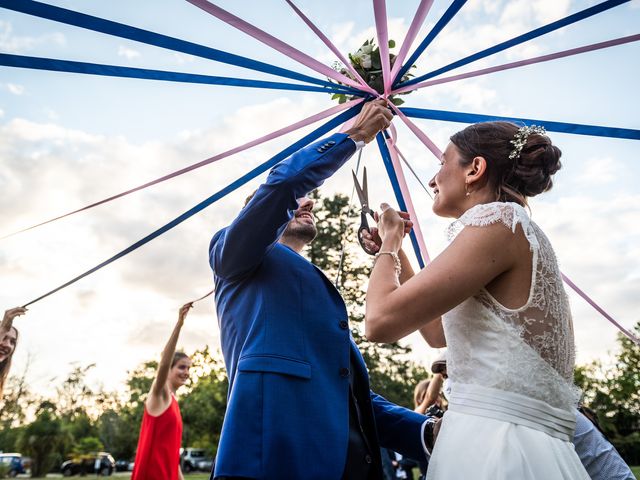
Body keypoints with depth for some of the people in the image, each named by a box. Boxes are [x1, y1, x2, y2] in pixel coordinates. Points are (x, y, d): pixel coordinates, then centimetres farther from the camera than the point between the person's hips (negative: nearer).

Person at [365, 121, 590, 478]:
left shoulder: (500, 220, -13)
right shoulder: (521, 234, 15)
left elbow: (381, 320, -19)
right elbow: (437, 333, 23)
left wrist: (390, 240, -1)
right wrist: (393, 250, 23)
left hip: (494, 450, -9)